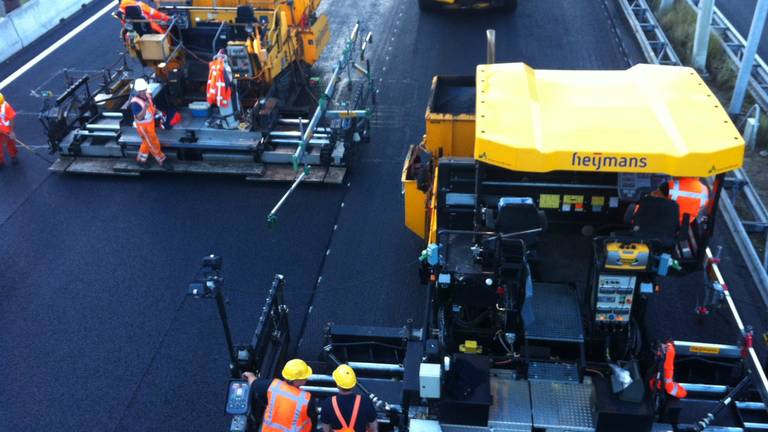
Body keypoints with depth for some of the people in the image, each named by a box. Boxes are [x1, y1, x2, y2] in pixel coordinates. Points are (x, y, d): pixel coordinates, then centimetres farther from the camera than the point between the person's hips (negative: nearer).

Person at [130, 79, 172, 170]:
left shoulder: (147, 96, -9)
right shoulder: (135, 102, -31)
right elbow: (139, 118, -38)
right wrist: (145, 108, -50)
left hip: (151, 123, 8)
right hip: (143, 126, -8)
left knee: (147, 142, 23)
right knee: (154, 144, 5)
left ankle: (141, 159, 42)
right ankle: (163, 161, 22)